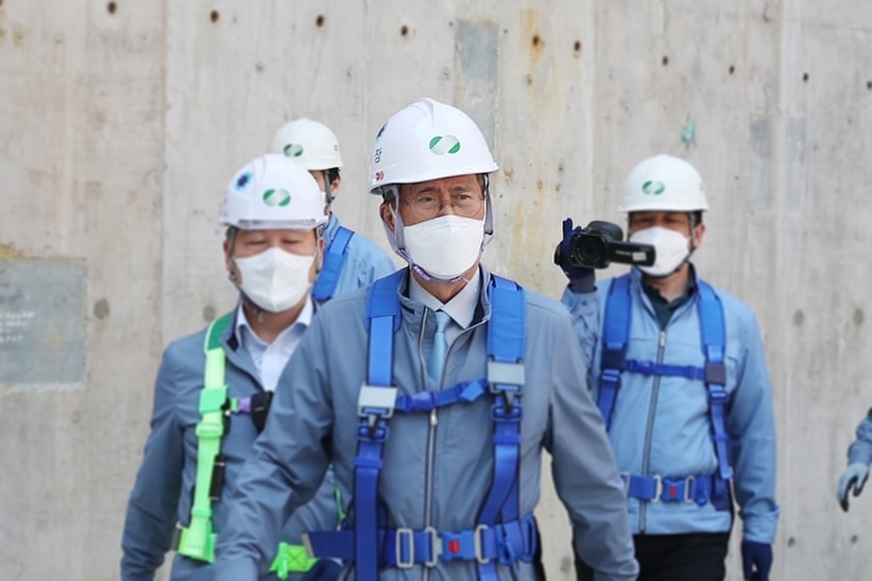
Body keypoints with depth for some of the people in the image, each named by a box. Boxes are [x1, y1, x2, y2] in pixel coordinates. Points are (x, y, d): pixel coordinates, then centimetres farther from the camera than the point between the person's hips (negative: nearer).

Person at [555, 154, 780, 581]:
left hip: (694, 533, 0)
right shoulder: (600, 305, 3)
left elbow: (753, 432, 11)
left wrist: (759, 524, 9)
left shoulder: (732, 321, 7)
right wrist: (579, 286, -19)